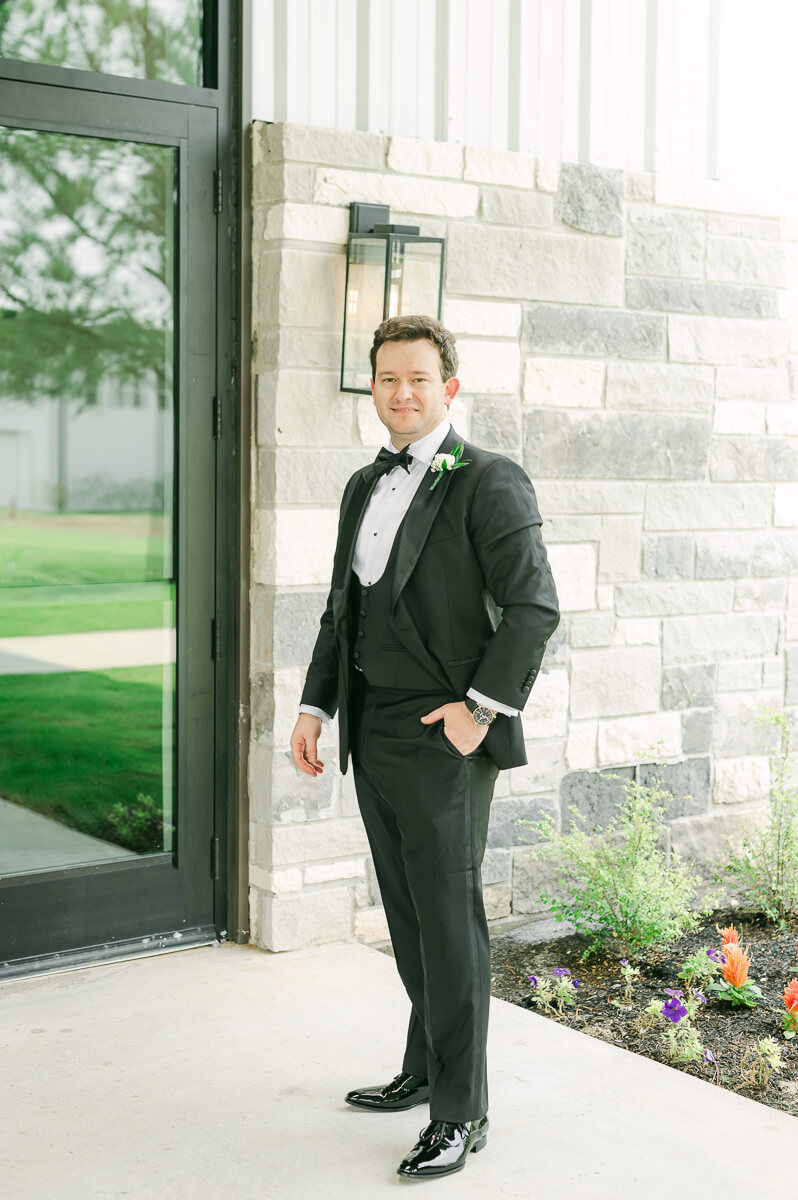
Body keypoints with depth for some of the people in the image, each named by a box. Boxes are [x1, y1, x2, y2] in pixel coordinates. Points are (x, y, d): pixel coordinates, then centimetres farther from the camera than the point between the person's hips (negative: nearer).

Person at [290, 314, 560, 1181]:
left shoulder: (488, 482, -8)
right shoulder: (364, 487, 15)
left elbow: (534, 605, -14)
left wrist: (483, 705, -17)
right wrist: (315, 705, 12)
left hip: (444, 740, -7)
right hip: (373, 737, 7)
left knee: (449, 921, -3)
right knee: (407, 916, 16)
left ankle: (460, 1112, 7)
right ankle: (426, 1069, 31)